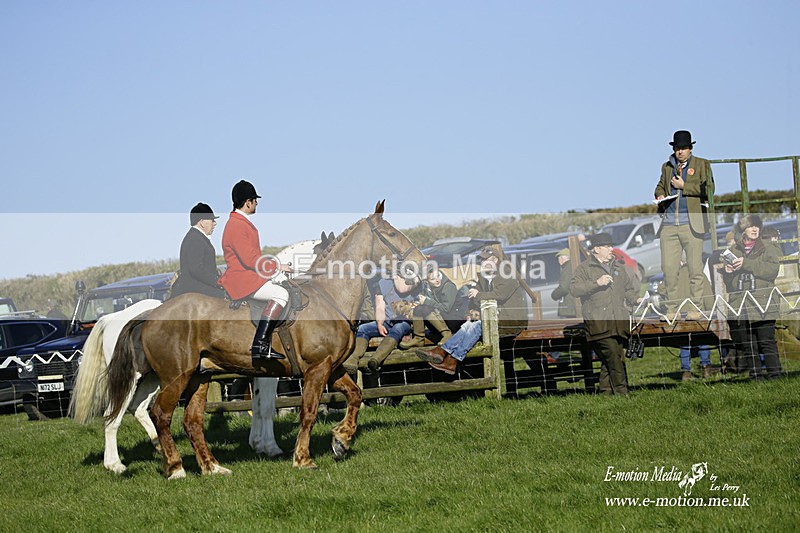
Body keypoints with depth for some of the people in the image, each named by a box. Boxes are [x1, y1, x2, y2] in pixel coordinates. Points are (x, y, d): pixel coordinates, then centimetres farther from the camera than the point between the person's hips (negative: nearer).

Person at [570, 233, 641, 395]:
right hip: (599, 325, -6)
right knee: (614, 358, -16)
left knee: (609, 362, 4)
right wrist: (597, 283, -15)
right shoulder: (584, 268, 3)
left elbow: (628, 289, 32)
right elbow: (574, 289, -8)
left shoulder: (618, 267, 23)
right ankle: (622, 392, -16)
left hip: (619, 324, 6)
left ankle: (607, 393, 9)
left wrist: (635, 299, 11)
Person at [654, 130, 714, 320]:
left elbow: (708, 189, -4)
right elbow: (660, 185, 31)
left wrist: (684, 186, -8)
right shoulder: (667, 167, 18)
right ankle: (672, 308, 7)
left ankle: (695, 308, 5)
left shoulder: (702, 165, 6)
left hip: (691, 224, -3)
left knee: (695, 267, -1)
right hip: (669, 224, 4)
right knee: (668, 268, -1)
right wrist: (660, 195, 9)